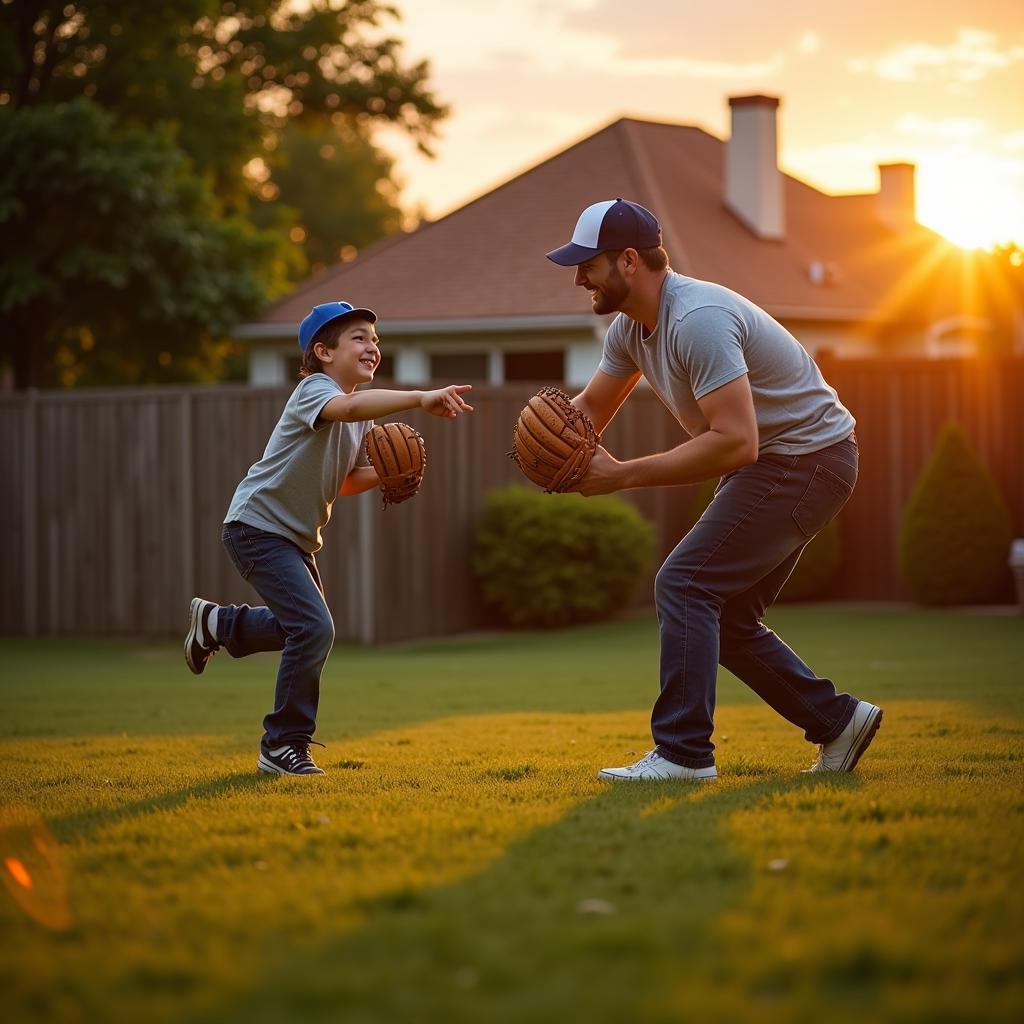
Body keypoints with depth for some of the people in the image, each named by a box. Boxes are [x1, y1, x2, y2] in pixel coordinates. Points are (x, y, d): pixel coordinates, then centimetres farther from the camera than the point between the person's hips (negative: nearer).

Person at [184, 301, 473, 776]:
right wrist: (421, 398, -57)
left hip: (298, 537, 10)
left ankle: (216, 622, 47)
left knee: (305, 628, 25)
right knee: (314, 628, -21)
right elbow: (348, 406, -45)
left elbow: (350, 480, 14)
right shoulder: (314, 389, -22)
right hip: (257, 527, -10)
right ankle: (284, 746, -8)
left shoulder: (364, 417, 6)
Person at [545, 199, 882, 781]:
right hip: (771, 467, 10)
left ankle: (683, 753, -16)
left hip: (808, 460, -10)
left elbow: (735, 443, -33)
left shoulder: (698, 320, -27)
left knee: (685, 585, -16)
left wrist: (622, 475, -30)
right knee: (725, 619, 12)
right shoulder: (631, 327, 4)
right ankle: (837, 721, 20)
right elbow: (590, 410, 17)